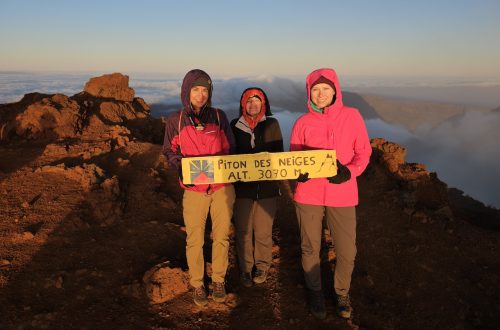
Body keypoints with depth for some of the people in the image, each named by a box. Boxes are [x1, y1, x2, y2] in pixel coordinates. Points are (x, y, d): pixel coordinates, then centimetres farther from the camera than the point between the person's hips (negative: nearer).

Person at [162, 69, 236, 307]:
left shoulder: (219, 116, 2)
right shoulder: (175, 120, 0)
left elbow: (230, 148, 8)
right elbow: (169, 151, 7)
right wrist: (180, 166, -13)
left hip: (222, 187, 1)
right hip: (194, 189, -1)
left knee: (221, 236, 12)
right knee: (195, 240, 7)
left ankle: (218, 280, 31)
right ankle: (197, 284, 27)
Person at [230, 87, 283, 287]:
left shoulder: (271, 125, 3)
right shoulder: (235, 125, 3)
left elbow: (278, 154, 5)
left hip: (267, 188, 0)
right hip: (242, 187, 1)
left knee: (263, 231, 7)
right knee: (243, 230, 7)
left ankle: (262, 266, 29)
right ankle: (245, 267, 26)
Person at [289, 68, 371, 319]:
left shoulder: (351, 116, 0)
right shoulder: (303, 122, 1)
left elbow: (363, 152, 3)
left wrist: (349, 171, -16)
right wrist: (298, 172, -14)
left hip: (342, 195, 0)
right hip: (308, 194, 1)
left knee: (346, 251, 5)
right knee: (310, 248, 11)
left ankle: (342, 293, 34)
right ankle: (315, 292, 36)